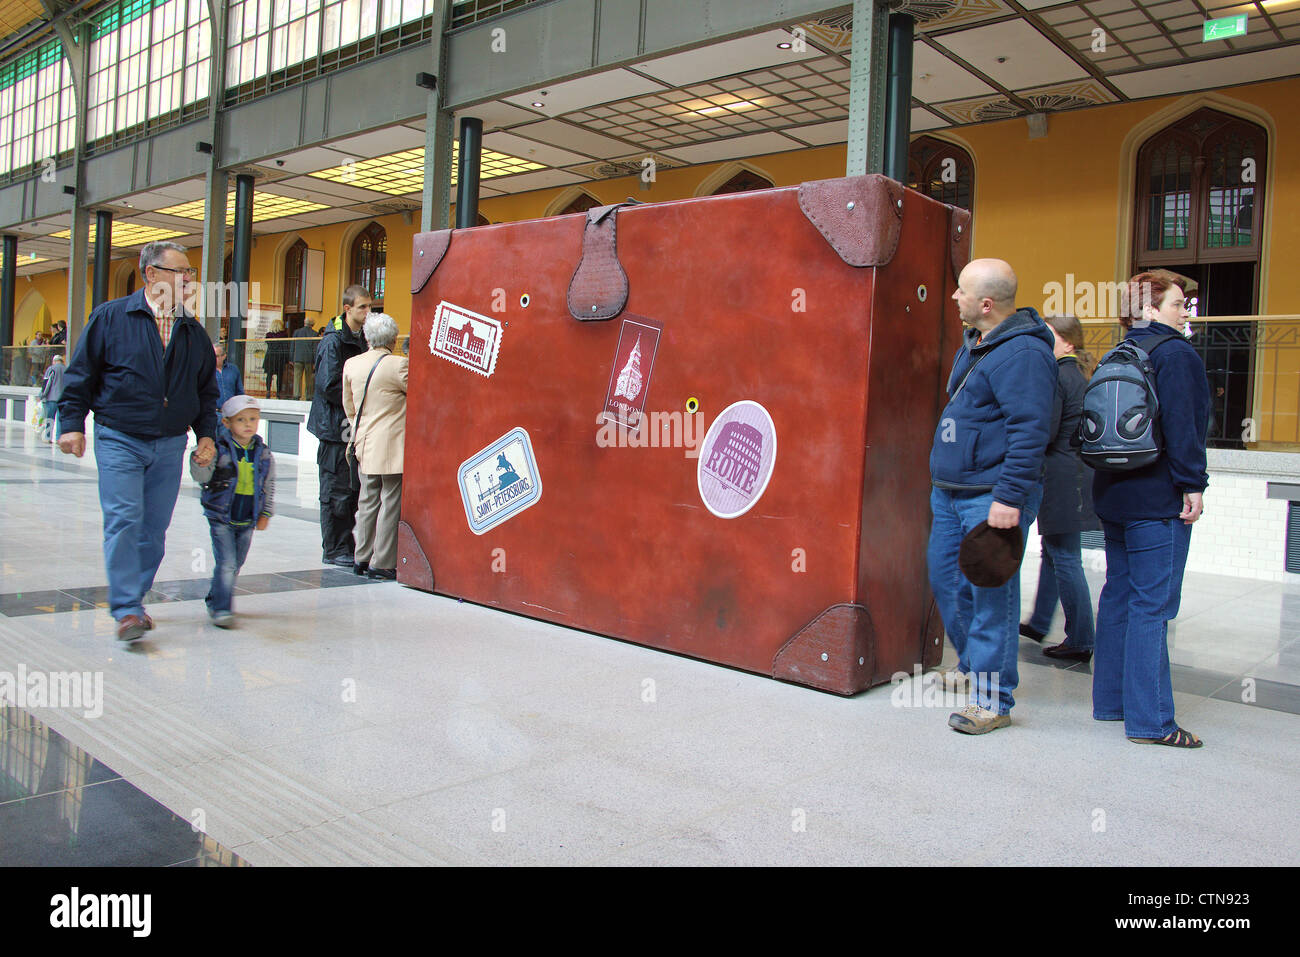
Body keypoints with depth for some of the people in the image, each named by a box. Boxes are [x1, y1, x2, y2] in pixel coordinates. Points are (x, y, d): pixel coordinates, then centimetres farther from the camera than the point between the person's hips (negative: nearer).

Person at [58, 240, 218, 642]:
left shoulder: (193, 332, 12)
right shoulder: (110, 317, 1)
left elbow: (206, 389, 19)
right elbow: (80, 374, 3)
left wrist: (206, 434, 8)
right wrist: (72, 423, -3)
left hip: (170, 446, 4)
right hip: (119, 439, -4)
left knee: (155, 528, 5)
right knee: (124, 521, -12)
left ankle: (134, 600, 19)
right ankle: (126, 611, -10)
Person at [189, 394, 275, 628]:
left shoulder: (263, 453, 2)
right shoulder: (219, 449, -9)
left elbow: (269, 484, 12)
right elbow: (201, 477, -16)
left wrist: (266, 513, 11)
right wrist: (200, 463, -38)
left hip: (248, 521, 4)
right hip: (221, 518, -4)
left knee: (236, 565, 14)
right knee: (226, 564, -11)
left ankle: (214, 599, 32)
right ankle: (221, 609, -4)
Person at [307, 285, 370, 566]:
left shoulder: (359, 339, 14)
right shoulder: (333, 340, -12)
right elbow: (329, 386, -18)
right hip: (335, 426, -8)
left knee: (353, 488, 10)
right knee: (337, 490, -2)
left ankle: (345, 548, 18)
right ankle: (334, 550, 6)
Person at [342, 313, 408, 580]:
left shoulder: (351, 365, 6)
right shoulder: (399, 365, -14)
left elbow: (349, 406, 16)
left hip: (365, 444, 7)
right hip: (392, 446, -6)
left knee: (368, 501, 15)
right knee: (391, 502, 0)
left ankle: (362, 558, 21)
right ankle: (382, 563, 3)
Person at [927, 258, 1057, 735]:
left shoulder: (1022, 352, -17)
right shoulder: (974, 343, 14)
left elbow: (1029, 432, -23)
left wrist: (1009, 497, -26)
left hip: (992, 498, -10)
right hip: (950, 493, 10)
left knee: (991, 594, -3)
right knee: (945, 578, 17)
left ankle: (992, 699, 6)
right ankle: (974, 664, 36)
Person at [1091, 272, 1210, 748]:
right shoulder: (1175, 353, -10)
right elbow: (1180, 424, -18)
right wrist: (1193, 484, -14)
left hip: (1115, 494, 9)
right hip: (1158, 499, -9)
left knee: (1119, 595, 14)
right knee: (1153, 604, -6)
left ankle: (1110, 700, 21)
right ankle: (1149, 720, -2)